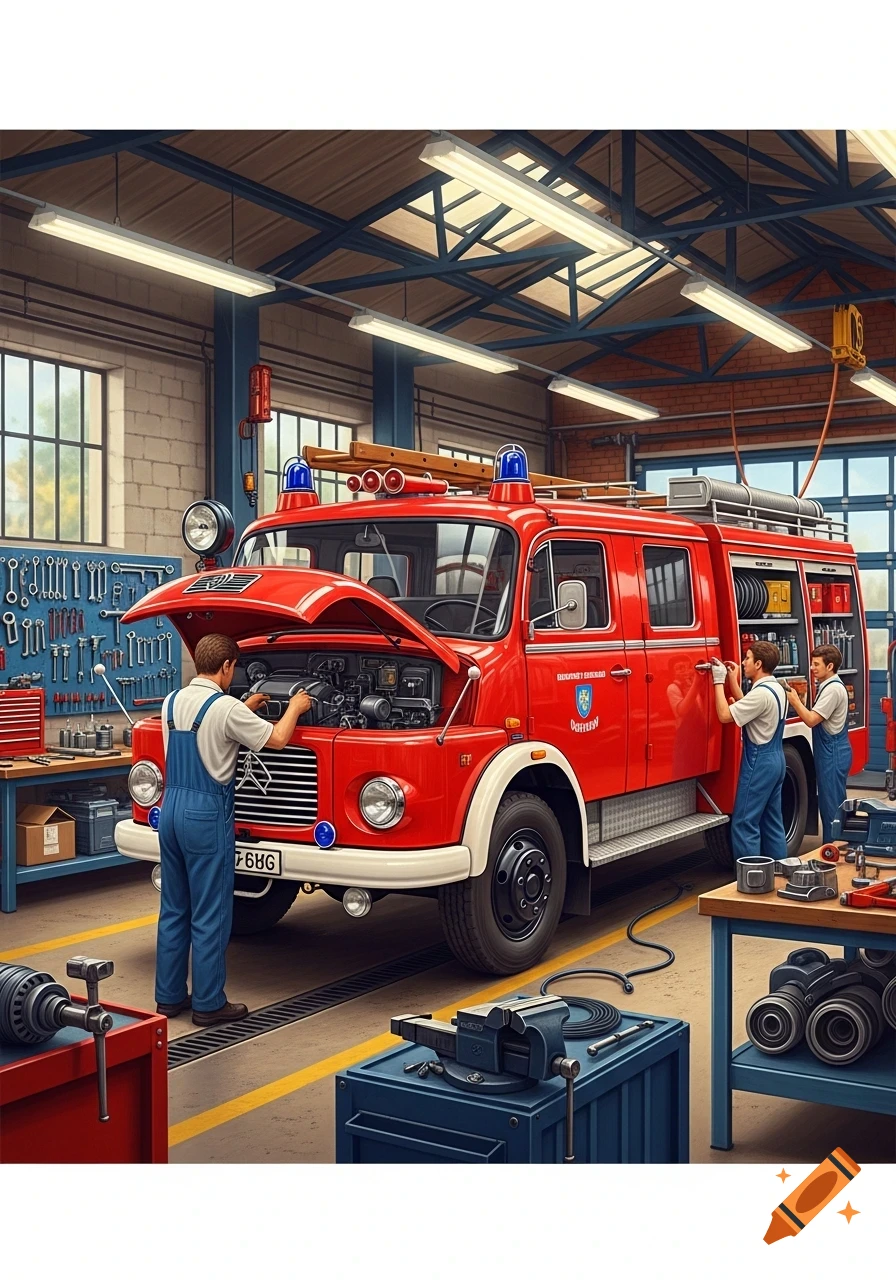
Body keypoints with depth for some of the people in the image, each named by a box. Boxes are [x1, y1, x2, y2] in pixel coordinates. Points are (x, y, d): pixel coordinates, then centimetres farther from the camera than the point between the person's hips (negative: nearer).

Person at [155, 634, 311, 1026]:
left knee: (173, 909, 15)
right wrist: (294, 708, 10)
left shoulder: (172, 702, 7)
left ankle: (169, 997, 22)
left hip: (171, 809, 8)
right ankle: (208, 1004, 8)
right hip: (207, 816, -7)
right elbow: (277, 739, -7)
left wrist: (245, 709, 28)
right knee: (210, 915, 1)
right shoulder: (226, 707, -15)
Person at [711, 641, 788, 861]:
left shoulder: (761, 693, -21)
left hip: (759, 762, -10)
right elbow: (747, 709, 17)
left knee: (744, 824, -5)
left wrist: (719, 682, -13)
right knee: (772, 822, 15)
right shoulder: (777, 688, 10)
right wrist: (733, 681, 15)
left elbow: (725, 715, -21)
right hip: (776, 760, 10)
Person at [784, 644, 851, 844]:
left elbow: (811, 720, -20)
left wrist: (795, 701, -13)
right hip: (831, 752, 10)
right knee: (832, 805, 16)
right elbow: (816, 718, 15)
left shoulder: (833, 689, -18)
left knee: (832, 805, -5)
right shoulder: (827, 686, 13)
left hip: (833, 754, -10)